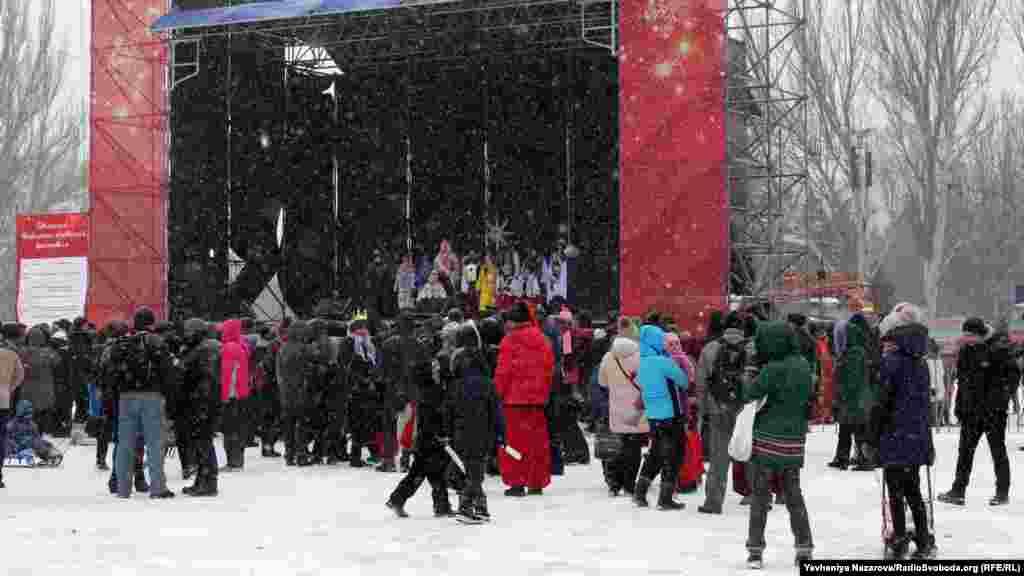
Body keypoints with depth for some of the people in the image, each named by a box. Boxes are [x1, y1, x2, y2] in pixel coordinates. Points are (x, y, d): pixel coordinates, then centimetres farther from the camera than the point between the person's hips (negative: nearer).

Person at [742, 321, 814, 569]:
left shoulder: (773, 369, -18)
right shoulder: (803, 366, 3)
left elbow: (750, 393, -13)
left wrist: (747, 381, 5)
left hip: (767, 439, -5)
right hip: (794, 441, 5)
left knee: (760, 495, 4)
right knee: (794, 495, 15)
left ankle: (755, 549, 4)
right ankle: (804, 547, 14)